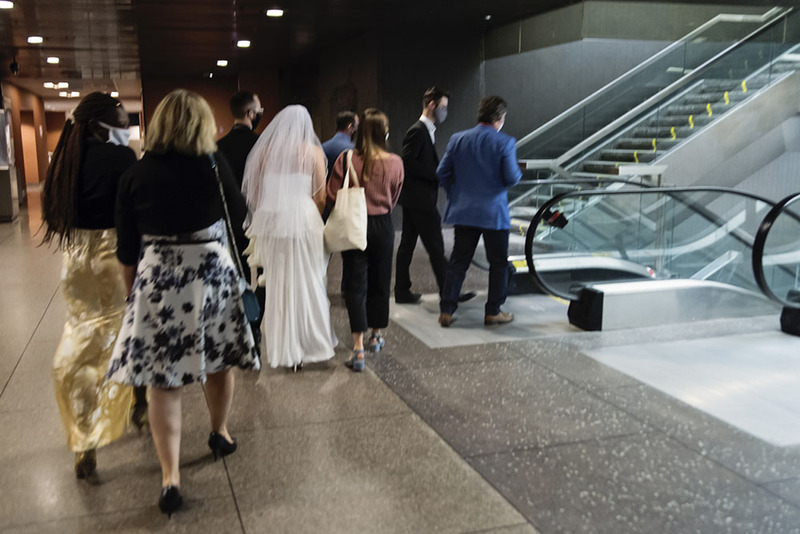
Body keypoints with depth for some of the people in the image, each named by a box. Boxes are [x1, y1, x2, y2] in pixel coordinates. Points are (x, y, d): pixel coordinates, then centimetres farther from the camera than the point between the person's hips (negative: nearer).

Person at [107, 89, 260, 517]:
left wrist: (132, 290, 15)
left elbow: (127, 248, 1)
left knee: (163, 380, 4)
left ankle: (170, 477, 5)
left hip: (157, 280, 0)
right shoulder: (214, 167, -6)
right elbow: (239, 217, 8)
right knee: (217, 362, 20)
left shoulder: (136, 175, -4)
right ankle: (220, 433, 41)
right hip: (212, 273, 1)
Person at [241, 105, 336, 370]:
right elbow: (321, 198, -2)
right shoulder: (313, 152, -1)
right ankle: (309, 345, 14)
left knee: (276, 284, 10)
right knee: (306, 284, 7)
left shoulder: (264, 150, 5)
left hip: (269, 221, 3)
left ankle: (281, 348, 18)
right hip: (302, 220, -2)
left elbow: (255, 192, 6)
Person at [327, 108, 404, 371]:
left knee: (356, 285, 1)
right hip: (382, 225, 1)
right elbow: (394, 199, 6)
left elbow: (332, 196, -5)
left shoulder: (346, 159, -11)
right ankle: (376, 335, 32)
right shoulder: (394, 162, -8)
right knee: (380, 281, 17)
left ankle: (358, 348, -6)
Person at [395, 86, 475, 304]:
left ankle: (402, 291, 19)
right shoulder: (417, 131, -14)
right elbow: (407, 163, -20)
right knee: (435, 248, -4)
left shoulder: (425, 131, 16)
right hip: (420, 198, -10)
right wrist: (437, 174, -19)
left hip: (414, 199, 10)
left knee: (407, 244, 12)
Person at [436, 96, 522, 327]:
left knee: (458, 262, 10)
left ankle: (446, 311, 9)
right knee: (498, 264, 11)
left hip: (463, 212, 4)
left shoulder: (457, 139, 2)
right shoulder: (505, 142, -10)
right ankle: (493, 312, 16)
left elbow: (442, 172, 3)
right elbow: (511, 178, -14)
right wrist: (518, 171, 9)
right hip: (494, 213, -4)